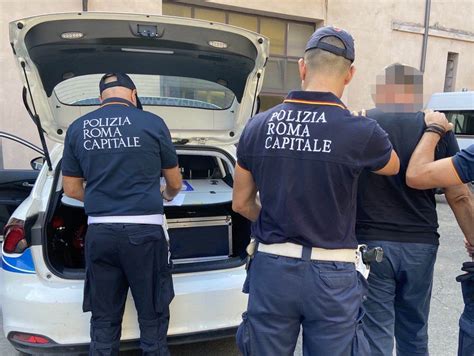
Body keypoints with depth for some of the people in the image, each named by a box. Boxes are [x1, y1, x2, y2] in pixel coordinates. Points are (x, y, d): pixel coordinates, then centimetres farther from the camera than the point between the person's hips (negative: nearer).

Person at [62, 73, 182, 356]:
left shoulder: (77, 128, 5)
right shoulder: (153, 123, -2)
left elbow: (71, 189, 12)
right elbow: (175, 184, 8)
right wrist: (166, 196, 31)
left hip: (99, 232, 3)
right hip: (144, 231, -2)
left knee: (103, 320, 15)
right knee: (152, 318, 11)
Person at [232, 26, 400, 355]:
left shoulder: (257, 126, -4)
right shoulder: (360, 131, -13)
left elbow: (241, 203, 7)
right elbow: (393, 167, 11)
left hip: (271, 268, 3)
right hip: (331, 277, -2)